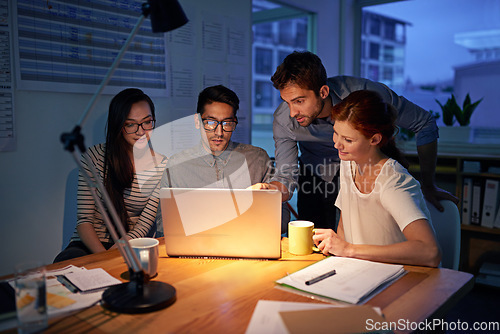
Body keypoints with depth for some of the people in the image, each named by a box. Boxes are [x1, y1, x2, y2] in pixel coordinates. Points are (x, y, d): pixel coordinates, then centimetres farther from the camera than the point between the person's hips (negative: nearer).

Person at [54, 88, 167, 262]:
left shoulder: (161, 164, -3)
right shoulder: (94, 157, -5)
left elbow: (145, 223, -6)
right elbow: (84, 220, -6)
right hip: (90, 245, -1)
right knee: (67, 261, -34)